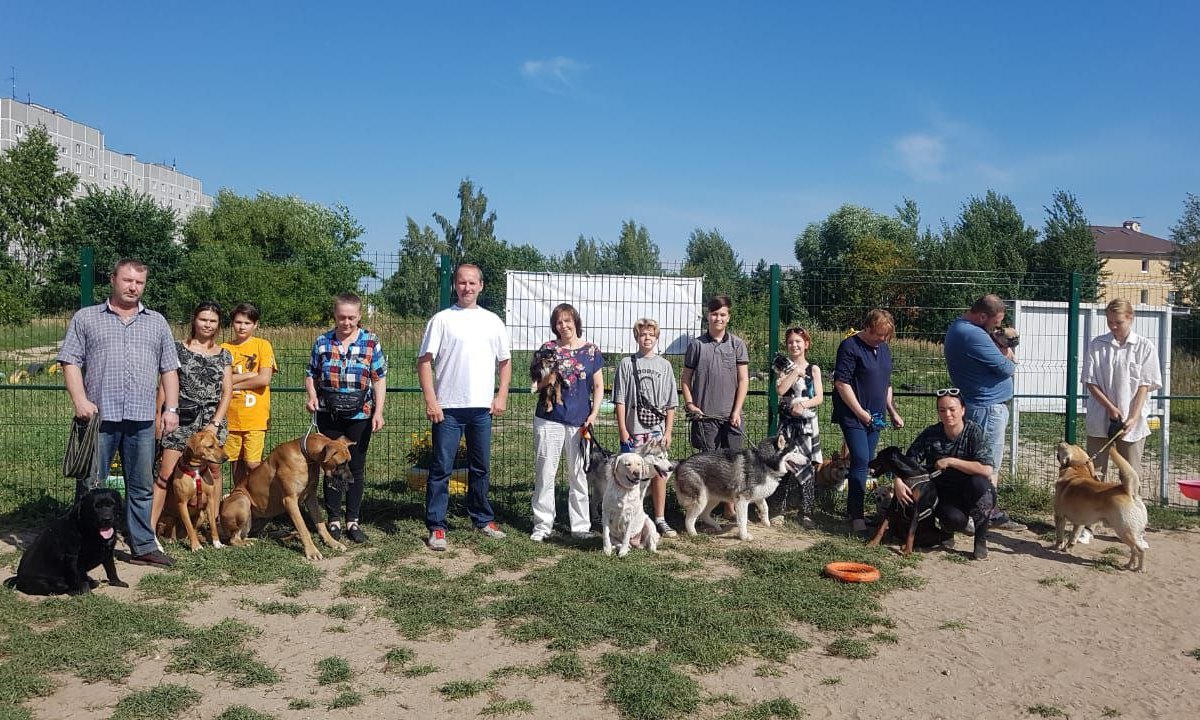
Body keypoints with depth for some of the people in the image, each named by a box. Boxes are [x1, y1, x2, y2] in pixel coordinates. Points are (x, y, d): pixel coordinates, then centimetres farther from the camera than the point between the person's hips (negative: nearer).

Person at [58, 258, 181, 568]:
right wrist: (80, 400, -11)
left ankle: (143, 547, 16)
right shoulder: (86, 318, 8)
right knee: (89, 485, 2)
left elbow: (169, 369, 14)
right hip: (98, 416, -2)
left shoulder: (157, 322, 16)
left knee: (141, 487, 8)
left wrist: (171, 408, 5)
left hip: (142, 419, 2)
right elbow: (71, 362, 2)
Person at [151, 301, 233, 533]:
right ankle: (150, 526, -6)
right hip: (183, 418, -2)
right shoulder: (179, 349, 3)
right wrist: (159, 414, -4)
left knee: (213, 471, 8)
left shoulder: (224, 355, 10)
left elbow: (227, 392, 6)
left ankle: (214, 521, 19)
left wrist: (215, 423, -4)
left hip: (213, 419, 3)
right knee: (166, 474, -7)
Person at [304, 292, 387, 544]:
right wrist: (312, 396, -10)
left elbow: (379, 379, -1)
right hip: (328, 415, 1)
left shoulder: (371, 342, -1)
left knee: (356, 468, 6)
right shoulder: (322, 342, 3)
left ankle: (353, 521, 16)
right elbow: (311, 375, 10)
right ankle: (334, 520, 17)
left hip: (360, 415, -1)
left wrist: (378, 412, -8)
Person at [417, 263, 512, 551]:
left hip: (482, 408, 3)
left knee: (481, 468, 14)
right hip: (448, 408, -3)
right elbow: (425, 361, -4)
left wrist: (502, 396, 3)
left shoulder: (492, 321, 9)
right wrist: (430, 401, -11)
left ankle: (483, 519, 27)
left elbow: (505, 361, 14)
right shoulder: (442, 319, -1)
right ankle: (436, 527, 6)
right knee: (441, 469, -1)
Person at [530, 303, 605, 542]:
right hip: (549, 419, 0)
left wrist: (593, 414, -3)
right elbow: (538, 385, 7)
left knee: (579, 474, 6)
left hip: (580, 421, 1)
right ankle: (543, 525, 9)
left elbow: (598, 386, 8)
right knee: (545, 473, 1)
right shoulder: (548, 348, 4)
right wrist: (549, 377, -15)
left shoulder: (591, 351, 6)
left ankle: (580, 526, 15)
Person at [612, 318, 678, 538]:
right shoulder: (627, 363, 2)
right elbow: (620, 400, 1)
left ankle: (660, 519, 14)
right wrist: (622, 429, -5)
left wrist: (668, 431, 3)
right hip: (632, 430, -2)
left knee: (659, 474, 4)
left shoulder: (664, 365, 8)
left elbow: (671, 404, 8)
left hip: (657, 430, 2)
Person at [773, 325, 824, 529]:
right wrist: (796, 371, -9)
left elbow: (819, 397, -1)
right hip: (787, 422, 0)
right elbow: (780, 390, -12)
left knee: (806, 467, -2)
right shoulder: (782, 367, 5)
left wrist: (803, 404, -18)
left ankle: (806, 513, 2)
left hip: (807, 423, 0)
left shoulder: (813, 369, 6)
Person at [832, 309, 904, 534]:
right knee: (861, 460, -15)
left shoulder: (884, 349, 14)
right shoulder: (850, 347, -11)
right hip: (853, 416, -8)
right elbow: (841, 382, -16)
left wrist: (893, 412, 17)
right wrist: (861, 412, -15)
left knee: (865, 463, 9)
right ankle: (856, 516, -12)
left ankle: (852, 510, 17)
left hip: (874, 417, 8)